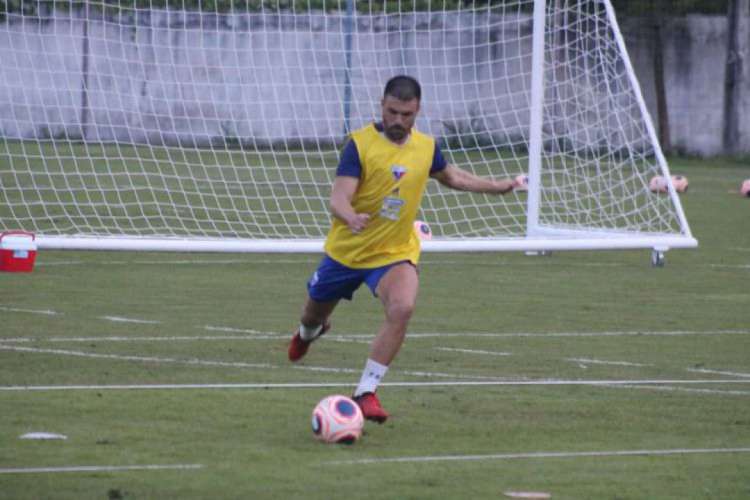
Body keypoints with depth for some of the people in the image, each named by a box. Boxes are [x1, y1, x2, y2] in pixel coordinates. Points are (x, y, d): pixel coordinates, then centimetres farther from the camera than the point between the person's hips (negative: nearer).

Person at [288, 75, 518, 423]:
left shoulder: (426, 147, -3)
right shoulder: (361, 143, -17)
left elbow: (452, 177, 21)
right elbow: (339, 198, -26)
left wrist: (497, 186, 22)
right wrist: (351, 218, -48)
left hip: (395, 252, 1)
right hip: (346, 250, -1)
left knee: (402, 308, -28)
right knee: (315, 313, 20)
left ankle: (366, 392, -21)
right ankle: (309, 331, 62)